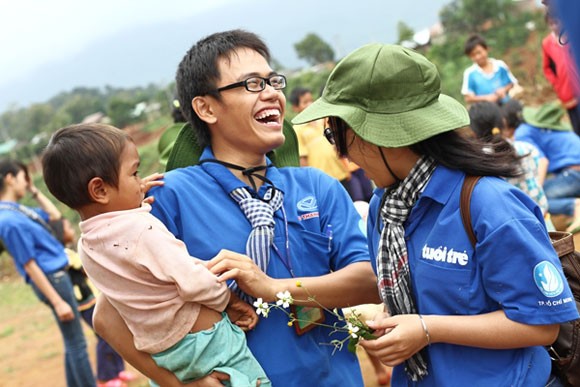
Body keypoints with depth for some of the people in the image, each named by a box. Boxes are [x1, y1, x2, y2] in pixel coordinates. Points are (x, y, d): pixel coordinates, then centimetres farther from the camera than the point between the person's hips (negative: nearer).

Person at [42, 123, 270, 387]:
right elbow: (196, 283, -26)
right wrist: (229, 298, -7)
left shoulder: (86, 246, 0)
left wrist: (136, 203, 10)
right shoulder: (142, 228, -25)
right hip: (207, 342, -7)